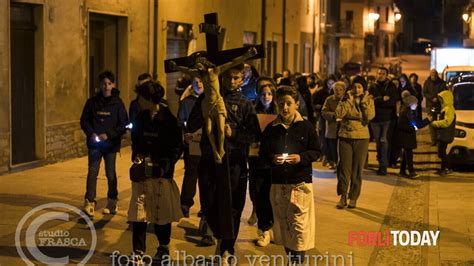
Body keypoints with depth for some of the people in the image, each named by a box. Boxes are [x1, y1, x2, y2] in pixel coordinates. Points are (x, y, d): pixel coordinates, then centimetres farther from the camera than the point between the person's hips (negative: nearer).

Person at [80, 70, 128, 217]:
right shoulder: (92, 102, 2)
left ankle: (112, 204, 21)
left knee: (111, 173, 9)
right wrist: (91, 133, -10)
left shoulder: (118, 103, -2)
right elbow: (84, 120, 7)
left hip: (111, 144, -1)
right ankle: (89, 203, -7)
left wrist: (109, 135, -14)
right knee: (92, 172, -6)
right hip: (94, 144, 1)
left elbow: (123, 125, -2)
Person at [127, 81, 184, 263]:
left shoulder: (168, 120, -8)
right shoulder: (141, 118, 9)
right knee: (138, 212, 1)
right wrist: (136, 156, 2)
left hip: (162, 173, -4)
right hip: (142, 172, 4)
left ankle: (164, 248, 26)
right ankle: (138, 252, 8)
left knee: (161, 213, 7)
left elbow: (177, 147, -6)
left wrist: (164, 165, -16)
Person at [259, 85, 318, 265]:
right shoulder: (271, 128, 4)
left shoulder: (306, 126, -2)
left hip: (301, 183, -3)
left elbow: (315, 152, 1)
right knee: (282, 223, 9)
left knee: (299, 224, -5)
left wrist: (301, 158, -18)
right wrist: (272, 159, -14)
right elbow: (262, 154, 7)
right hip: (278, 183, 3)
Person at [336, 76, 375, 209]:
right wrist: (349, 100, -12)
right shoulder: (346, 99, 3)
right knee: (344, 167, -1)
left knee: (357, 169, 4)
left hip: (361, 138, 0)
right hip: (345, 137, 0)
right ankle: (343, 196, 6)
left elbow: (370, 116, -13)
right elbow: (338, 114, -13)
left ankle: (353, 197, 13)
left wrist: (364, 101, -13)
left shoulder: (369, 100, 3)